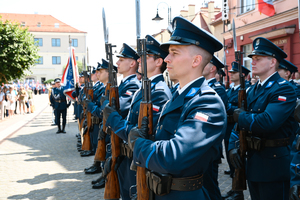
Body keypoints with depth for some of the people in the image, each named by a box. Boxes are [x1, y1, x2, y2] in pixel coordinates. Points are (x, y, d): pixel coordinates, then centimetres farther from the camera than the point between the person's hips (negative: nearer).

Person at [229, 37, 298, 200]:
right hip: (252, 162, 8)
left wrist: (241, 116, -15)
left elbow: (268, 122, -31)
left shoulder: (284, 89, -16)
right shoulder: (252, 90, 11)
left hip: (273, 164, -8)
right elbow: (240, 121, 12)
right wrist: (233, 146, -4)